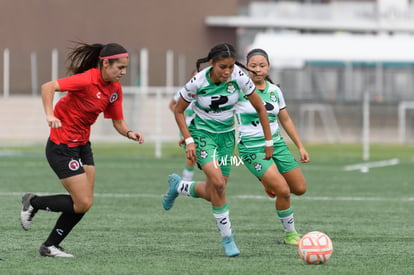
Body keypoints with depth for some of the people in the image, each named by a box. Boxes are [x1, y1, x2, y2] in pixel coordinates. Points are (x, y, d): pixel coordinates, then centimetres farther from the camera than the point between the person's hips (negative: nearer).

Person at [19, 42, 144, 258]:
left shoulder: (115, 89, 3)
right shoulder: (88, 80, -22)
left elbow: (118, 122, 9)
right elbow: (48, 87, -29)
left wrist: (129, 133, -12)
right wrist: (50, 115, -41)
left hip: (82, 146, 8)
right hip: (62, 147, -8)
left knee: (84, 203, 4)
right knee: (82, 203, -9)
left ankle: (50, 246, 16)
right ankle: (33, 202, 12)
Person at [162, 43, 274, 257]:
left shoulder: (239, 77, -17)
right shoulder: (198, 82, -22)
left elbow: (260, 108, -5)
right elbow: (178, 111, -6)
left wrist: (269, 141, -3)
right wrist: (188, 140, -15)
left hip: (227, 135, 4)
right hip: (202, 133, -4)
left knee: (212, 194, 5)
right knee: (218, 183, -25)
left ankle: (177, 186, 37)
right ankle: (227, 237, -10)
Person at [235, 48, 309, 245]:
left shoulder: (275, 91, 6)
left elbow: (285, 120, 17)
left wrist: (300, 147, 16)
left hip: (276, 144, 6)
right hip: (252, 147, -6)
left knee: (300, 189, 6)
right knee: (284, 191, -18)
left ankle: (269, 182, 35)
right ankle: (290, 234, 2)